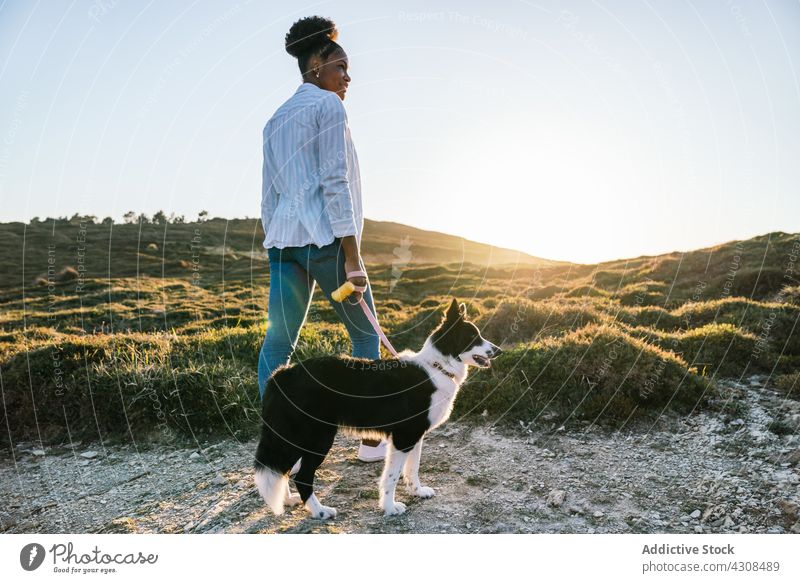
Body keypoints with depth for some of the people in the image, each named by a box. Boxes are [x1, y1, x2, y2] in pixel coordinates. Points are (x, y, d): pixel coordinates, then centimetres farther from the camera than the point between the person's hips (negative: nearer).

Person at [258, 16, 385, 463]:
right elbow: (334, 182, -13)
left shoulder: (276, 120, 21)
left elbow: (269, 196, 18)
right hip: (326, 239, -7)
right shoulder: (328, 106, -2)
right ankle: (372, 439, 14)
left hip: (283, 239, 7)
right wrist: (352, 255, -14)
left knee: (279, 342, 5)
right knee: (366, 334, 8)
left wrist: (276, 247, 21)